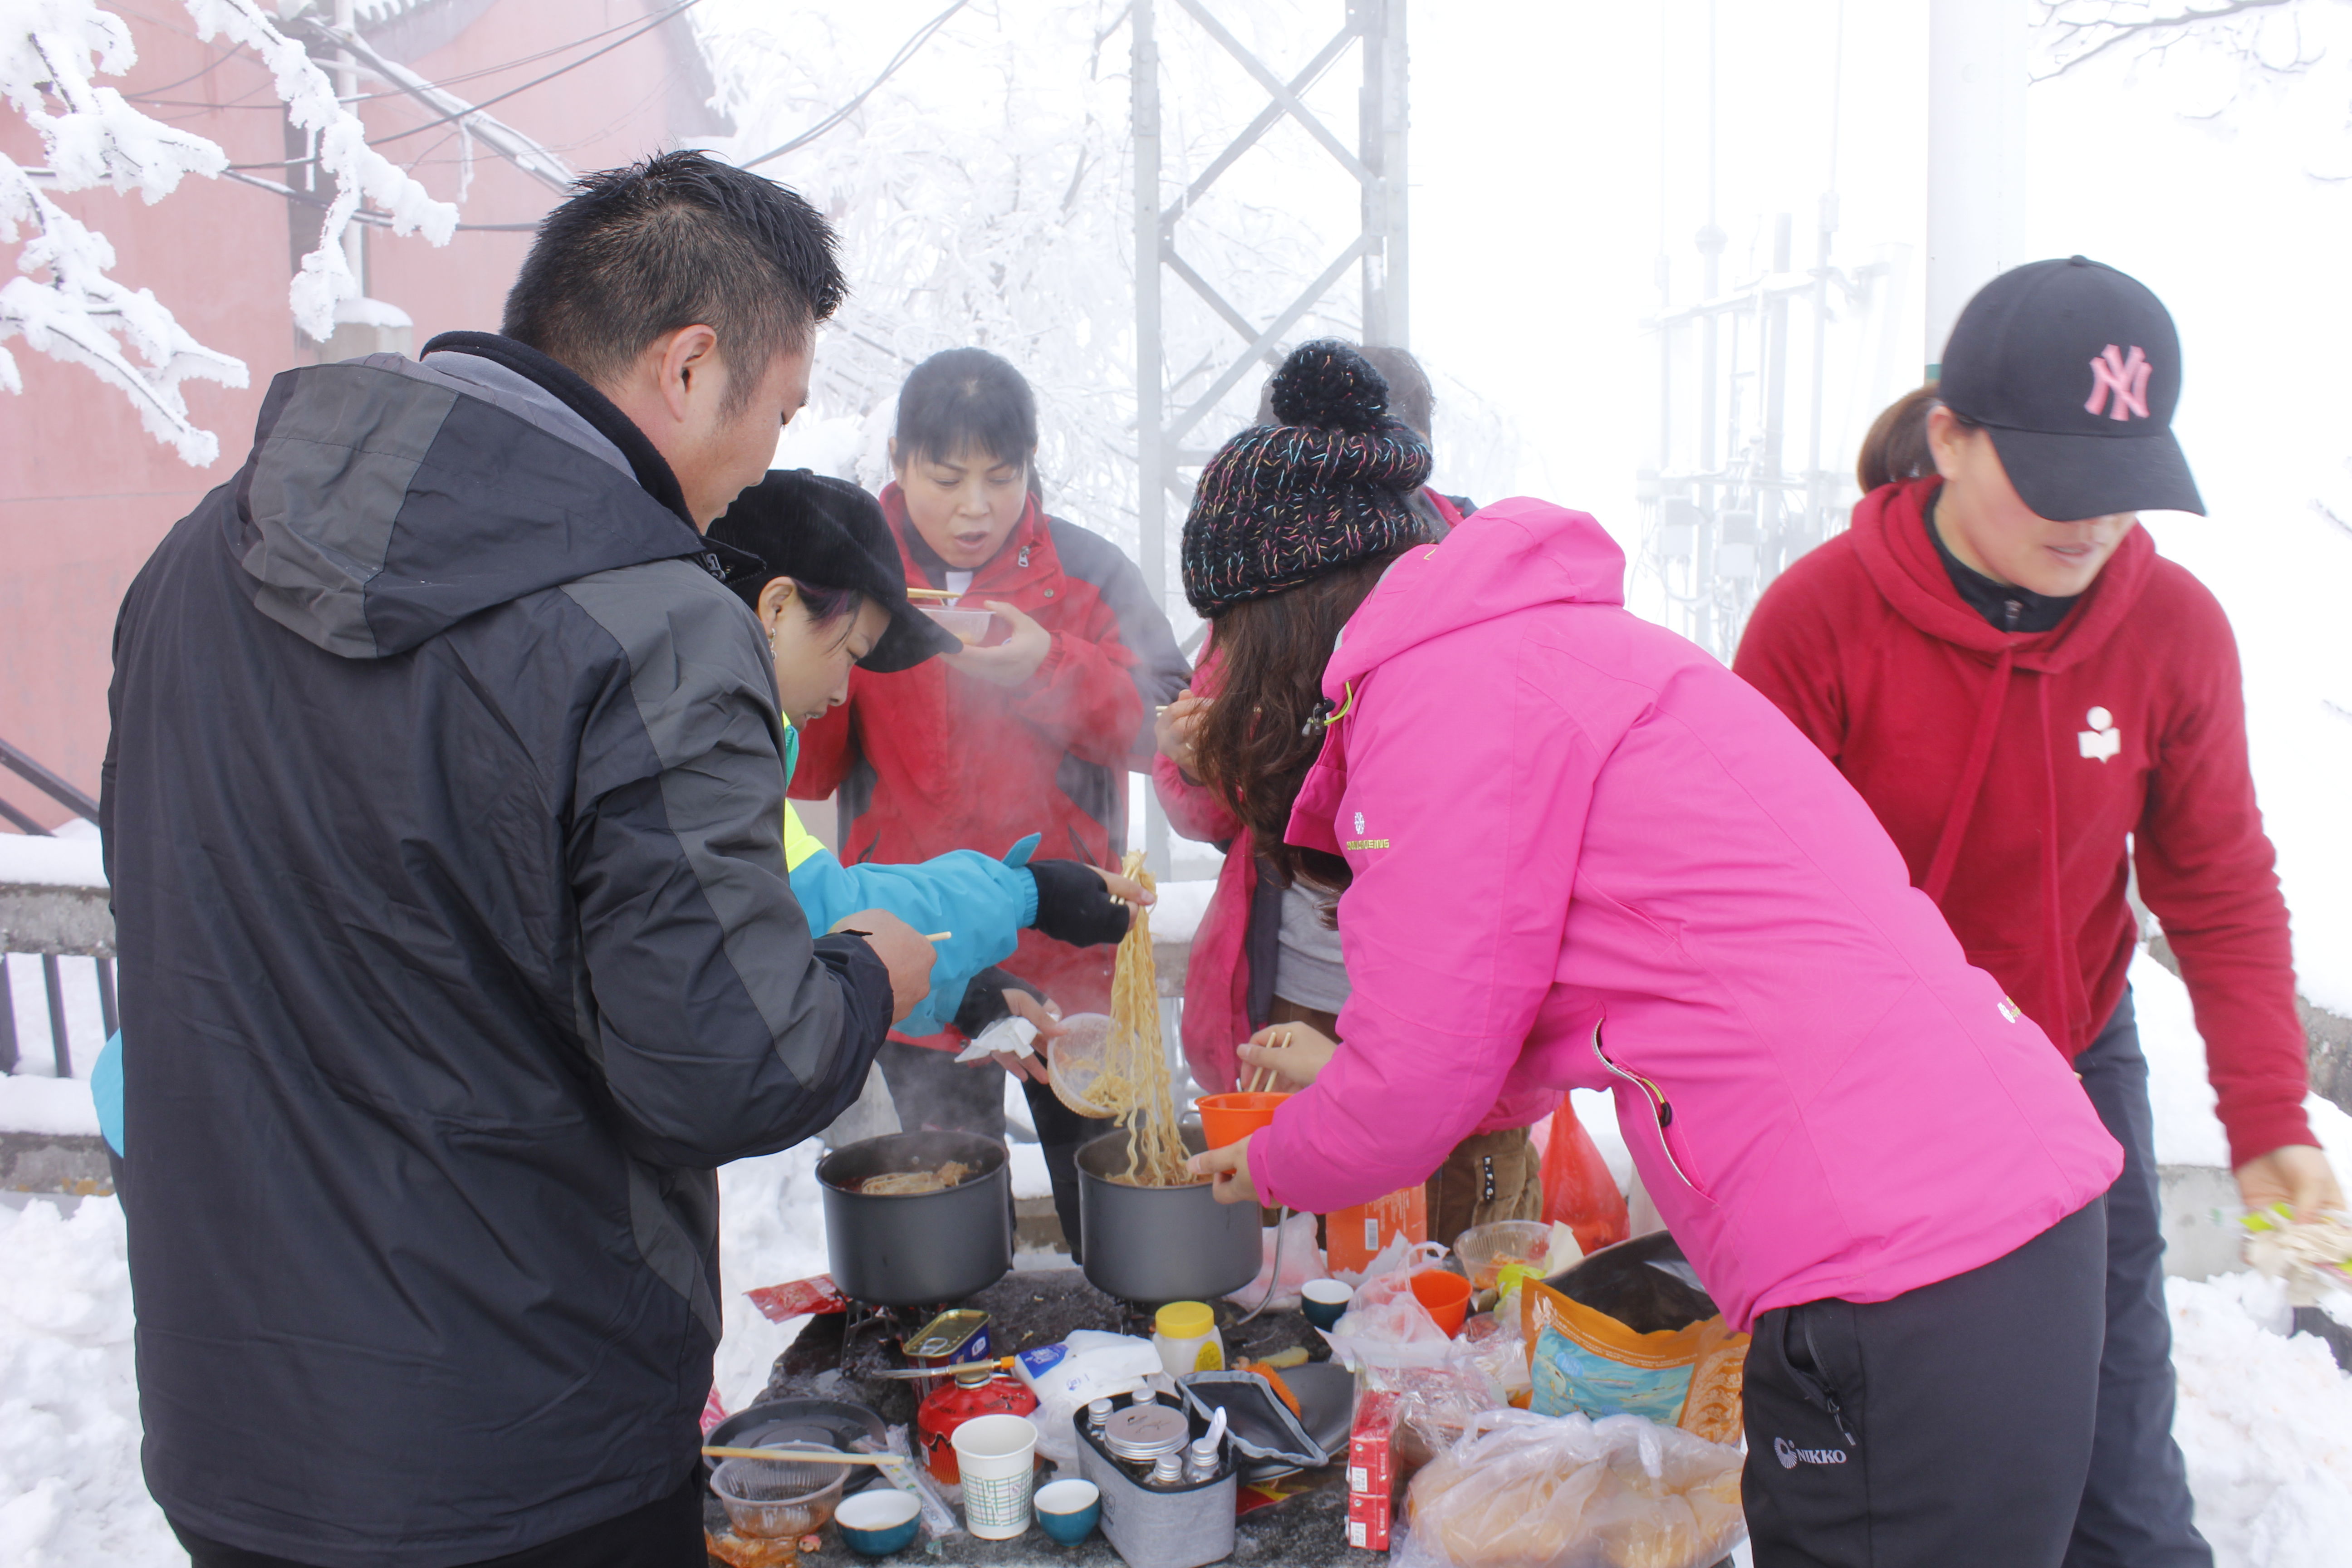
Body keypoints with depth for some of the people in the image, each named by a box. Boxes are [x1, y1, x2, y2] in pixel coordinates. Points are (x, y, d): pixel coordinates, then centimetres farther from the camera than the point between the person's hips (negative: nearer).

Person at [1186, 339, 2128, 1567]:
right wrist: (1350, 1084, 34)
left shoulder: (1446, 685, -13)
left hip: (1903, 1292, -10)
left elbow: (1417, 1089, -8)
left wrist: (1269, 1166, 13)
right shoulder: (1549, 637, 17)